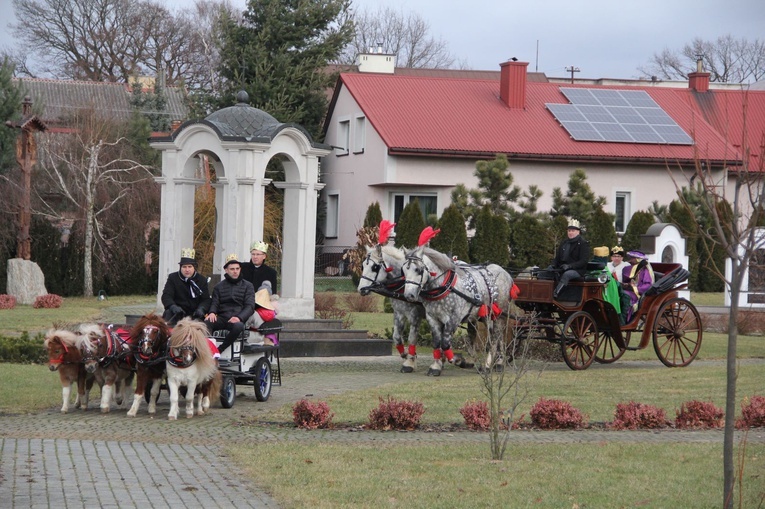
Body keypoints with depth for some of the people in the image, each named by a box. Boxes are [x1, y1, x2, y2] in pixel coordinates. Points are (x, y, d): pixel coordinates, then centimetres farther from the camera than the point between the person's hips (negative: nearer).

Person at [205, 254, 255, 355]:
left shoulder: (247, 286, 14)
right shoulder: (219, 286, 22)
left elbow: (250, 306, 3)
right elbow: (214, 303, 12)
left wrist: (239, 318, -17)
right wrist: (212, 313, -15)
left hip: (238, 319, -2)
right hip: (222, 318, 2)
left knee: (238, 326, -39)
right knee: (206, 323, -32)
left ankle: (219, 350, -30)